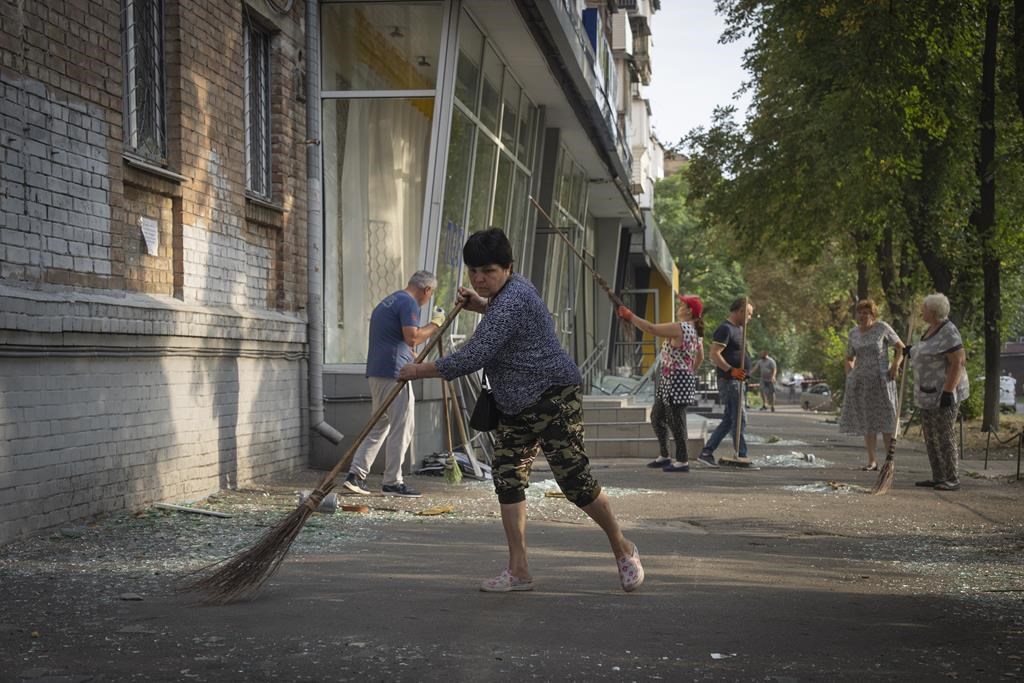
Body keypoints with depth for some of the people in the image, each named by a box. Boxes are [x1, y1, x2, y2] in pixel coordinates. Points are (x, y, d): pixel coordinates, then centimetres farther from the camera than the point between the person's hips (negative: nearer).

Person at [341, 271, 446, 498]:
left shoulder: (388, 301, 22)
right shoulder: (409, 303, -9)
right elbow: (412, 337, -19)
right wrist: (435, 324, -6)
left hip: (376, 372, 9)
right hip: (394, 372, -9)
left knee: (379, 426, 14)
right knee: (401, 429, -2)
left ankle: (356, 475, 8)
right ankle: (392, 482, 1)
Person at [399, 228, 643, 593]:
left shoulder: (512, 300, -23)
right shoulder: (512, 289, 11)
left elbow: (472, 358, -27)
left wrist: (420, 370, -16)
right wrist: (480, 305, 17)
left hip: (553, 399, -11)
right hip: (517, 408, 11)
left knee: (575, 481, -8)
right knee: (507, 478, 3)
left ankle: (623, 549, 13)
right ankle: (519, 571, 7)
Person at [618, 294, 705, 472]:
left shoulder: (679, 328, -18)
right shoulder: (696, 331, 12)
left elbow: (651, 328, -20)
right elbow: (700, 357, 21)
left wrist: (630, 316, -11)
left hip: (676, 381, -10)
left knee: (676, 420, -3)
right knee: (657, 417, 18)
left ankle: (682, 461, 4)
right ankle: (664, 456, 26)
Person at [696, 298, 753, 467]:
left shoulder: (738, 329, 19)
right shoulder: (725, 329, -13)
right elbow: (714, 354, -22)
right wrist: (731, 370, -28)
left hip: (737, 381, 10)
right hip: (729, 381, -10)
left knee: (728, 421, 10)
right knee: (739, 420, -7)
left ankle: (706, 453, 12)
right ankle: (742, 457, -3)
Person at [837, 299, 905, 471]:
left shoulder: (882, 328, -5)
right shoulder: (853, 333, 8)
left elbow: (901, 347, 0)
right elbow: (849, 359, 19)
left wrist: (895, 365, -14)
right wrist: (849, 376, 3)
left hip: (881, 381, -4)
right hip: (861, 383, 4)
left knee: (885, 420, -3)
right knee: (867, 421, 4)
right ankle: (872, 461, 9)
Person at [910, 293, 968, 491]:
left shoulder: (948, 333, -17)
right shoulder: (930, 330, 13)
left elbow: (958, 363, -21)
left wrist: (948, 392, -24)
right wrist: (913, 352, 20)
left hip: (944, 393, -10)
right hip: (929, 393, 10)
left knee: (944, 436, -7)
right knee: (930, 436, 11)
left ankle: (952, 479, -1)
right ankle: (938, 478, 17)